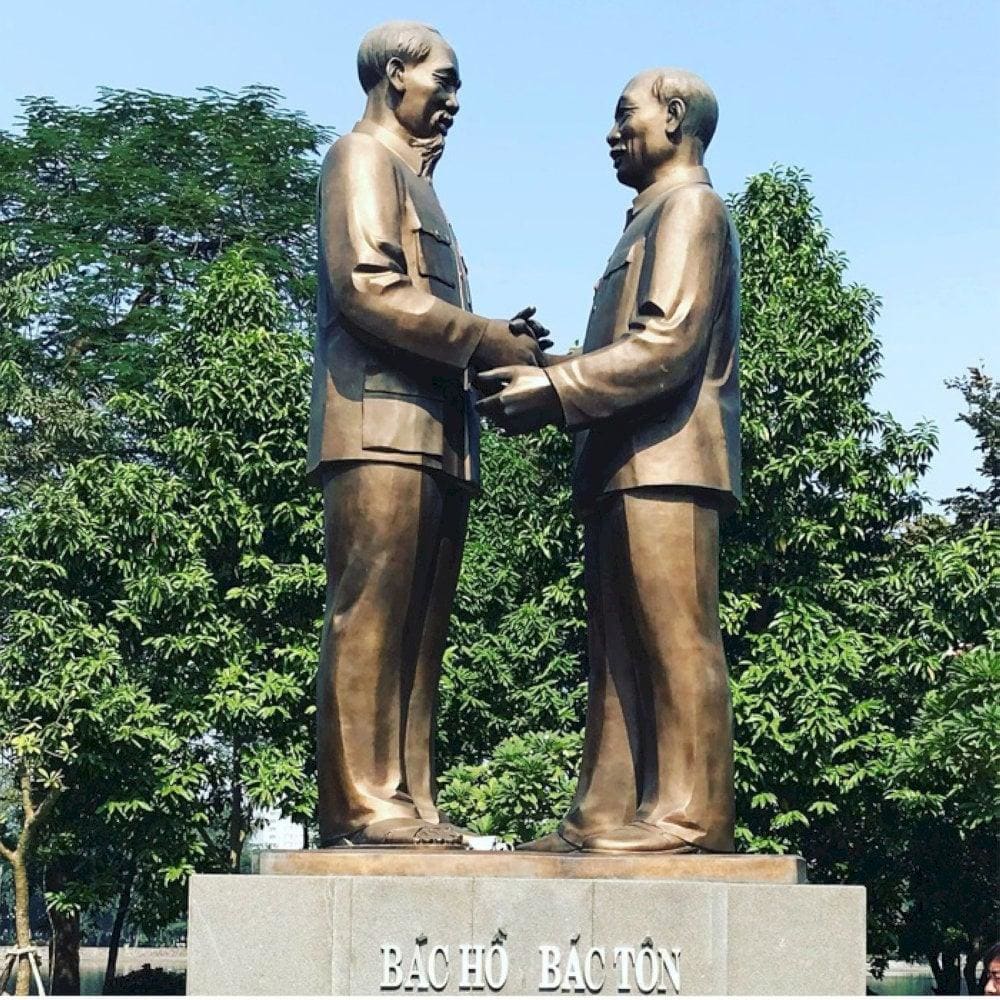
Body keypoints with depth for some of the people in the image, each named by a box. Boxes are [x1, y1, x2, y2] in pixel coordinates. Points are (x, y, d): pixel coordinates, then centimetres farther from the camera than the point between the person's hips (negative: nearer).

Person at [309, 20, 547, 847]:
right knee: (370, 616, -12)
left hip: (438, 433, 9)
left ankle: (409, 804, 1)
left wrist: (498, 342, 8)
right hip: (381, 423, -9)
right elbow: (367, 286, -12)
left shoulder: (417, 181, 31)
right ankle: (361, 804, -14)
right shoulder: (363, 158, 3)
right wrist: (483, 340, -9)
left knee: (419, 626, 3)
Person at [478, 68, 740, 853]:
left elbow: (667, 344, -14)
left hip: (667, 463, -10)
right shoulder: (652, 221, 29)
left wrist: (556, 390, -14)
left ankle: (689, 815, -11)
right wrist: (547, 391, 10)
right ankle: (606, 815, 4)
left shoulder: (690, 207, -1)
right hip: (625, 466, 10)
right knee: (620, 654, 5)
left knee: (676, 641, -11)